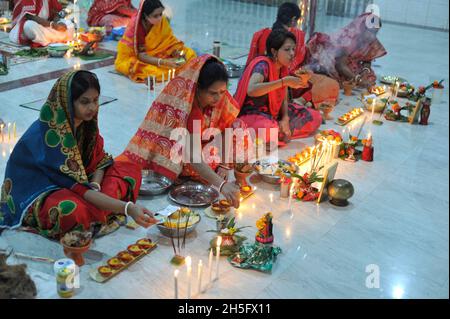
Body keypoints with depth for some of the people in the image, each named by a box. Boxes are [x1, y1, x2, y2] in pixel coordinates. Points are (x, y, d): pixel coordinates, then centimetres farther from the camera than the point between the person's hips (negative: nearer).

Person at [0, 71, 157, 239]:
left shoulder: (85, 121, -8)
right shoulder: (50, 135, -30)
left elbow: (99, 160, 0)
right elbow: (78, 187, -35)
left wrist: (95, 186, -22)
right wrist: (128, 208, -43)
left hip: (69, 182, 8)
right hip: (36, 193, -7)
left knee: (131, 170, -5)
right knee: (73, 211, -41)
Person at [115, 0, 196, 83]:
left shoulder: (162, 21, -15)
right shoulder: (134, 26, -26)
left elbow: (170, 41, -6)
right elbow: (140, 55, -28)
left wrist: (177, 53, -27)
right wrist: (164, 62, -38)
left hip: (156, 53, 6)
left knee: (188, 53, -10)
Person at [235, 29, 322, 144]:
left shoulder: (284, 68, 4)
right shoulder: (262, 65, -21)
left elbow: (284, 99, 9)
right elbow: (251, 90, -41)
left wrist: (285, 119, -12)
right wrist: (284, 82, -40)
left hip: (274, 112, 8)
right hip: (252, 113, -8)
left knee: (315, 117, 0)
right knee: (268, 128, -42)